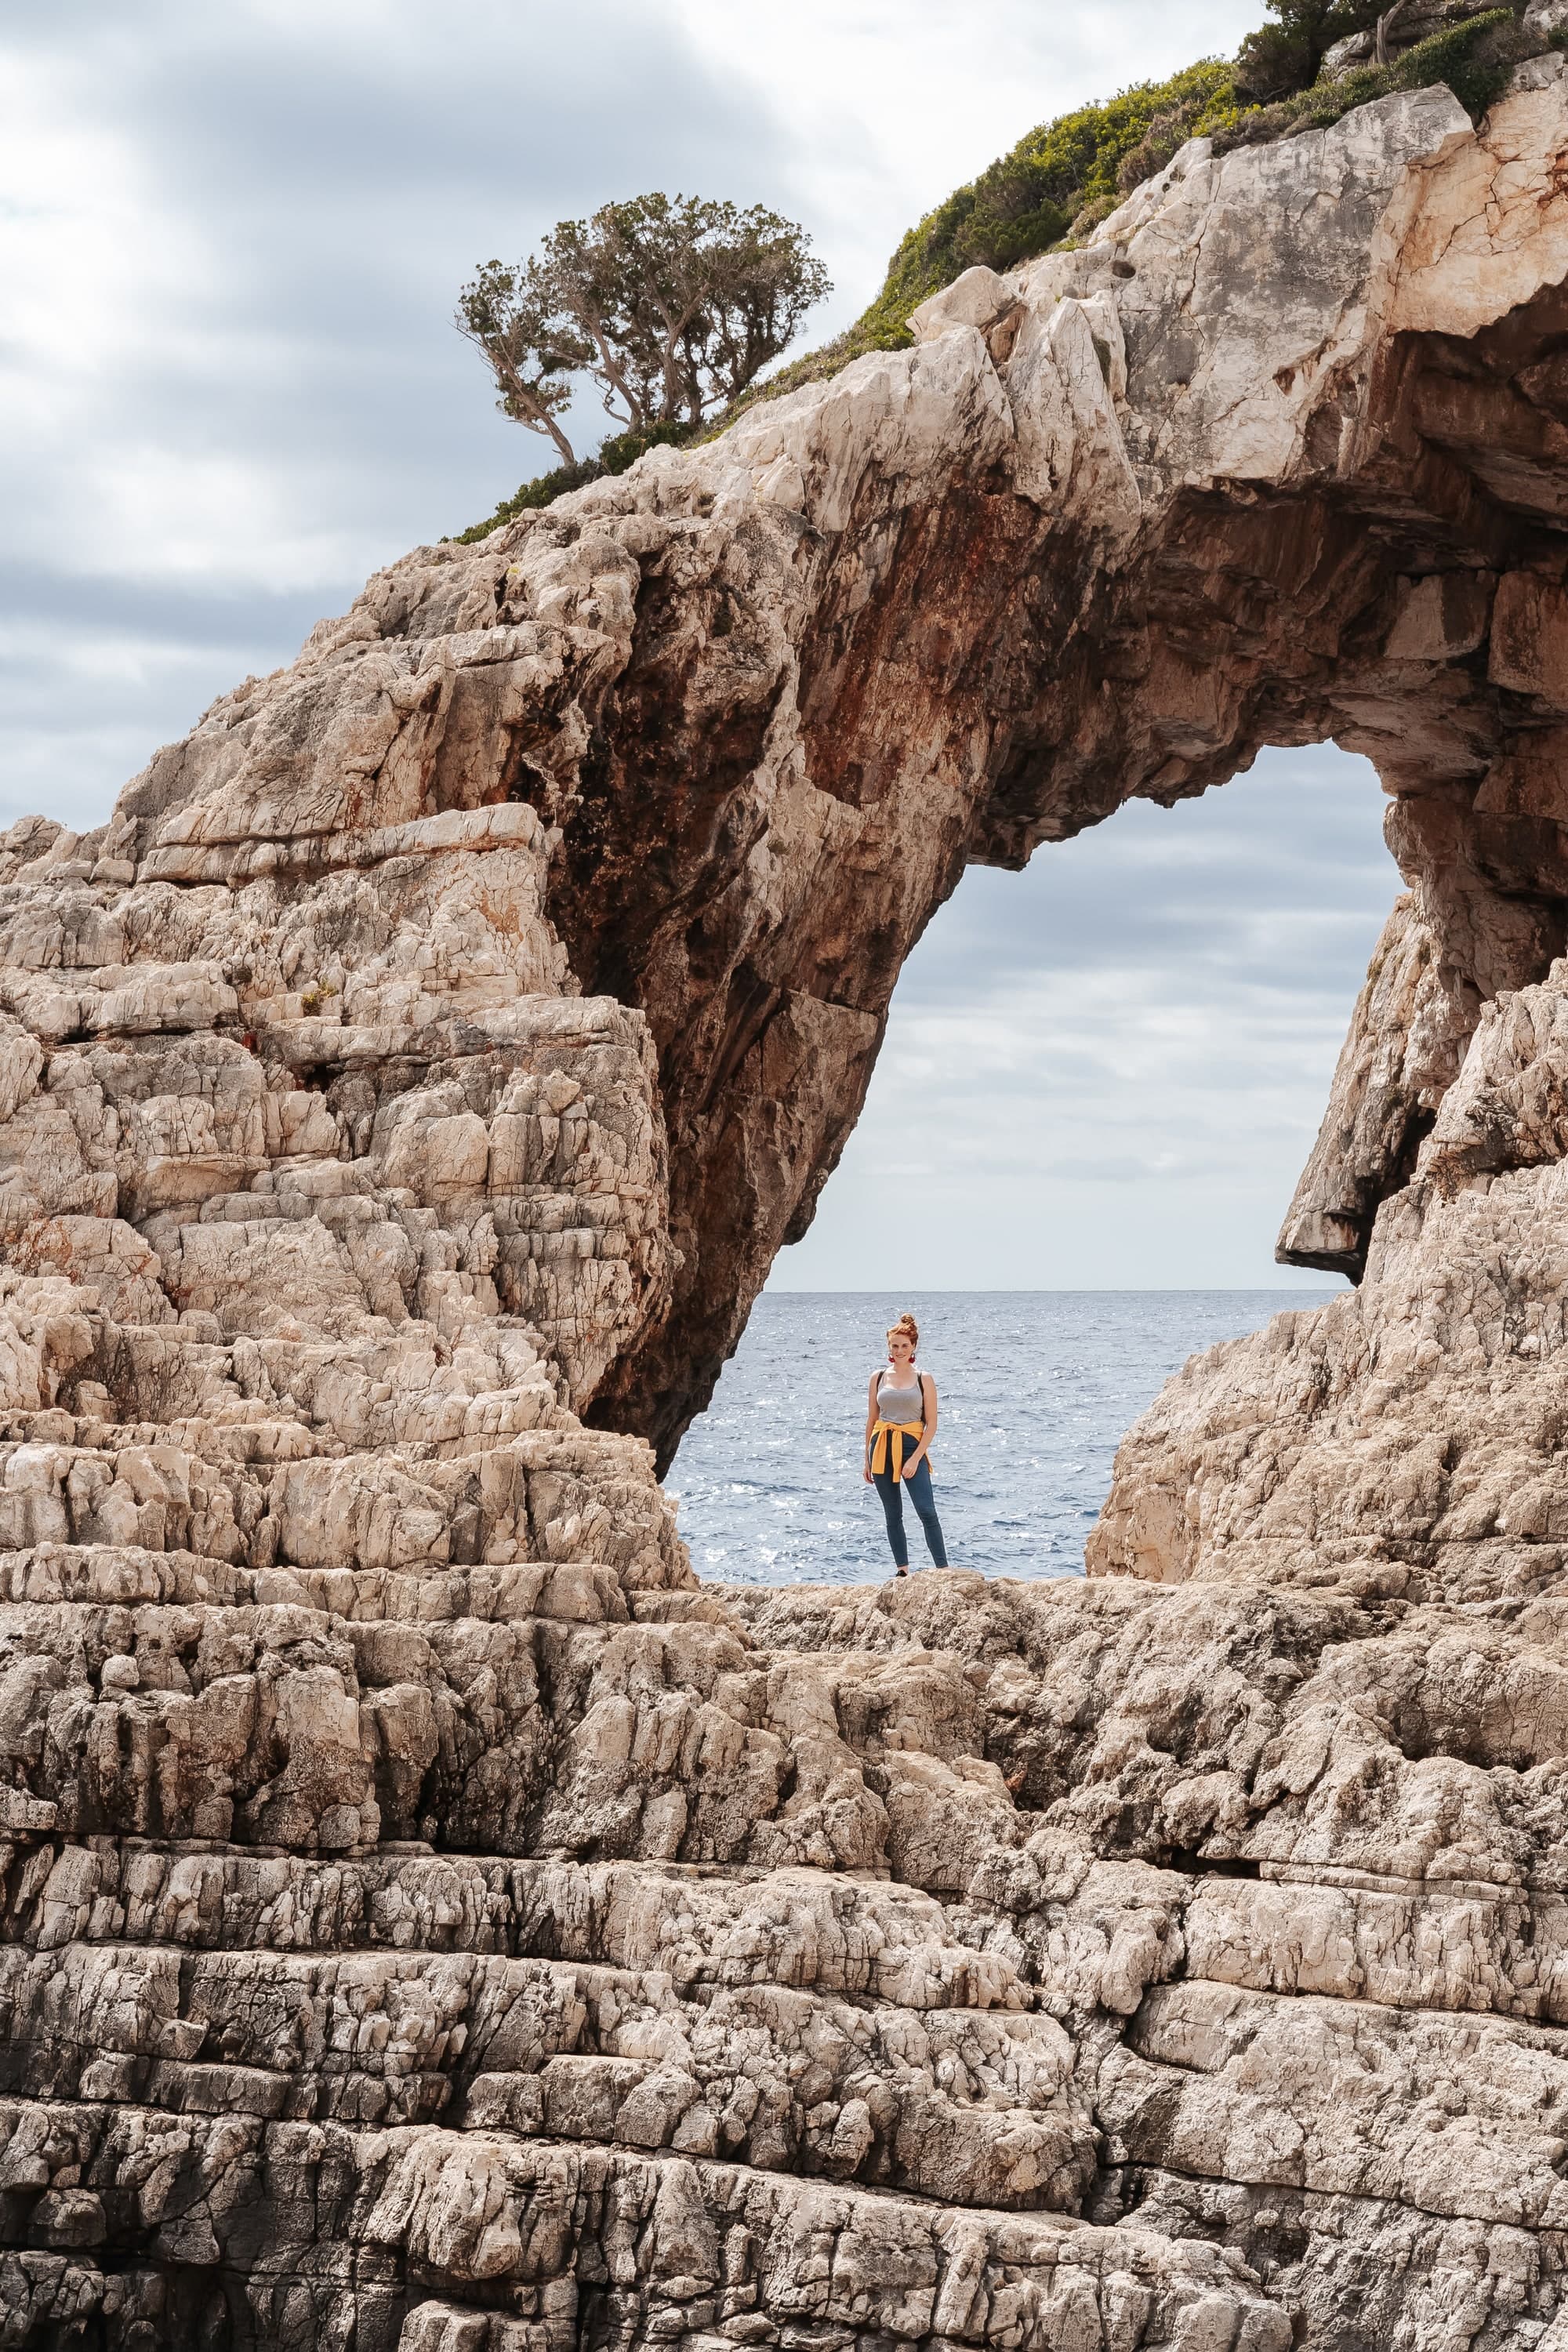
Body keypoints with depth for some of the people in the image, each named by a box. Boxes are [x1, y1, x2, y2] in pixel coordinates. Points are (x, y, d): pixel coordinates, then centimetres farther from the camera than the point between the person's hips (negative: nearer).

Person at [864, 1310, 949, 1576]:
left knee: (927, 1511, -13)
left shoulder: (924, 1379, 1)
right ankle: (902, 1570, 12)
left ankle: (943, 1570, -14)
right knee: (892, 1514, 6)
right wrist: (868, 1460, 12)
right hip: (882, 1447, 3)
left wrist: (915, 1458, -12)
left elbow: (931, 1424, -2)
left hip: (912, 1446, -3)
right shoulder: (878, 1377, 8)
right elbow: (871, 1419, 14)